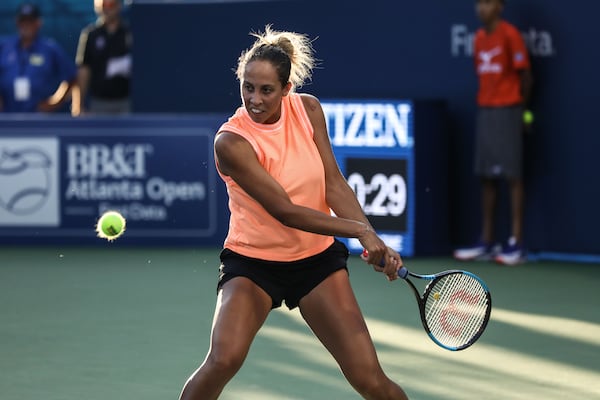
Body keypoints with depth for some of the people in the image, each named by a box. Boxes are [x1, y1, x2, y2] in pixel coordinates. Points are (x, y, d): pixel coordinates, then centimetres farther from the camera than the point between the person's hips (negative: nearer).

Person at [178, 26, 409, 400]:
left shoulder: (308, 109, -5)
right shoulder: (231, 142, -20)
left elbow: (335, 186, -6)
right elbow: (285, 211, -22)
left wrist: (375, 242, -19)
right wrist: (359, 229, -21)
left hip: (317, 258, 4)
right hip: (252, 261, -3)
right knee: (223, 359, -28)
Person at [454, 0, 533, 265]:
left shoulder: (510, 35, -9)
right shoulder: (479, 38, 12)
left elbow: (524, 74, -6)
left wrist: (522, 109, -2)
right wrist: (485, 104, 7)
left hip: (507, 111, -7)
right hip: (485, 111, 7)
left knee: (512, 175, -6)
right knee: (487, 177, 7)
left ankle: (516, 244, -5)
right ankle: (486, 242, 11)